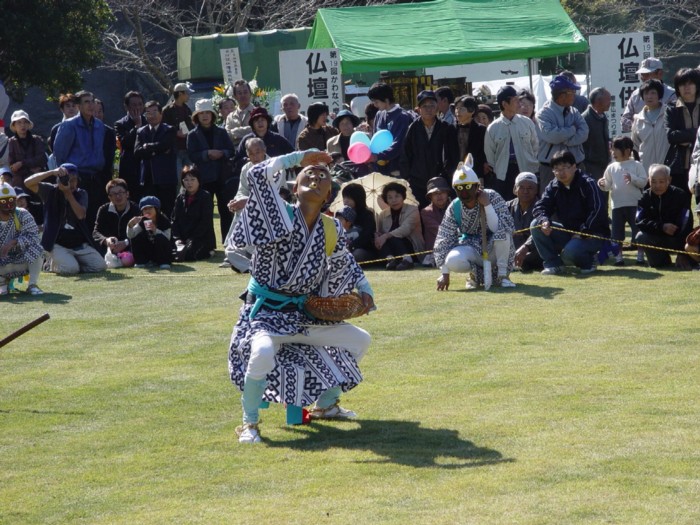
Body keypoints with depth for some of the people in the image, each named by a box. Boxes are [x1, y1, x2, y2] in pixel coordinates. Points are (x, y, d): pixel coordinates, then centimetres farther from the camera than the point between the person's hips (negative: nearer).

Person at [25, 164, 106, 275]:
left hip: (80, 245, 4)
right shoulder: (51, 191, -2)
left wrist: (68, 192, -19)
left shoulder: (81, 194, 6)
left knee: (100, 266, -12)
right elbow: (28, 183, -18)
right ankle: (53, 264, 9)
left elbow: (81, 215, -14)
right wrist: (52, 172, -27)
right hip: (58, 245, -4)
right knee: (70, 269, -28)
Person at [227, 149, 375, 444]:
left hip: (303, 316, 7)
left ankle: (326, 404, 31)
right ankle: (249, 423, -15)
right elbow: (258, 175, -29)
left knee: (359, 341, 13)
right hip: (265, 314, -7)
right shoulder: (282, 218, -16)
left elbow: (345, 264, 23)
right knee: (263, 353, -37)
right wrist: (301, 157, -18)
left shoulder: (331, 230, 1)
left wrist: (364, 290, 10)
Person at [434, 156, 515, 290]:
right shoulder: (454, 208, -11)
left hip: (494, 249, -1)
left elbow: (500, 229, -28)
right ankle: (476, 273, 3)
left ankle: (502, 274, -14)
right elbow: (444, 240, -11)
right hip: (472, 248, 1)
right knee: (453, 261, -32)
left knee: (503, 231, -34)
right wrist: (444, 273, -16)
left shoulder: (492, 197, -17)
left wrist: (487, 205, -34)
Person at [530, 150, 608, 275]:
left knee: (570, 252, -36)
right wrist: (544, 221, -28)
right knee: (535, 225, -13)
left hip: (591, 234, -6)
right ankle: (552, 263, -6)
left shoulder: (588, 184, -13)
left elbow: (599, 212, -20)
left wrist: (581, 233, -24)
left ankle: (587, 262, 0)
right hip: (567, 231, 6)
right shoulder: (553, 187, 4)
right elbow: (540, 207, -5)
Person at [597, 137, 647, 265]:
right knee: (617, 233, 4)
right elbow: (608, 185, 11)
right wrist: (602, 185, -10)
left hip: (634, 205, -3)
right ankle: (618, 256, 11)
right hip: (617, 205, 3)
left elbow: (643, 182, -6)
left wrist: (632, 178, -21)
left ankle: (640, 256, 10)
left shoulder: (636, 165, -2)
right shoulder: (612, 167, 9)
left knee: (638, 231, 1)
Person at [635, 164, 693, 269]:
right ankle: (662, 259, 0)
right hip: (657, 237, 2)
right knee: (640, 237, -25)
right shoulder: (646, 197, -6)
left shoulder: (680, 195, -16)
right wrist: (661, 227, -33)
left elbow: (686, 225, -22)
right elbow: (640, 221, -17)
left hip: (677, 238, -2)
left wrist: (682, 254, -28)